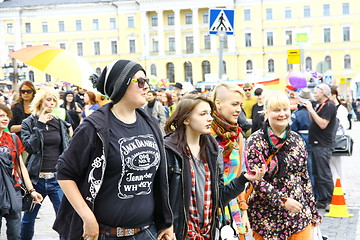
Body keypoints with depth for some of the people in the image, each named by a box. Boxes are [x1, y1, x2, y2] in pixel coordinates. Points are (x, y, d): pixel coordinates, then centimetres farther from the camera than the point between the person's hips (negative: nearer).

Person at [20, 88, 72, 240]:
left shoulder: (60, 123, 8)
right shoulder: (29, 123, 2)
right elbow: (29, 146, -13)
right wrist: (40, 125, -12)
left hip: (57, 178, 1)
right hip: (37, 178, -1)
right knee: (28, 218, 12)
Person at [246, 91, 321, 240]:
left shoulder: (297, 140, 7)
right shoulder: (255, 142, -8)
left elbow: (305, 177, 12)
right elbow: (256, 180, -14)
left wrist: (313, 212, 12)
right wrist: (283, 200, -21)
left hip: (300, 215, 4)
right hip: (266, 216, -4)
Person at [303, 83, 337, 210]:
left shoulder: (329, 106, -12)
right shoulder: (320, 106, 18)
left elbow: (323, 124, -22)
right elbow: (314, 122, 18)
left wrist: (311, 110, -18)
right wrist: (310, 110, 6)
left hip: (323, 146, -10)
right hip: (316, 144, 10)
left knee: (324, 174, -8)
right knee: (316, 173, 13)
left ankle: (326, 202, -3)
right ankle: (320, 199, 21)